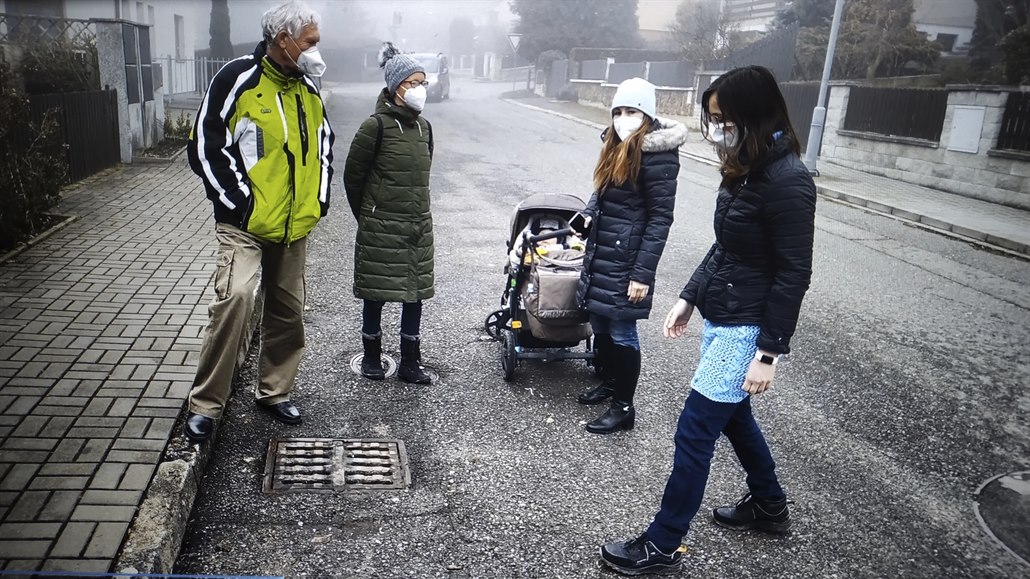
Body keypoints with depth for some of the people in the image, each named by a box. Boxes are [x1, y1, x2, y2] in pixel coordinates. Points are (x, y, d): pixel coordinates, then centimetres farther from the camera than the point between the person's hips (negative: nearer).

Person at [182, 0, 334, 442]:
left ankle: (274, 393, 28)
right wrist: (239, 203, -13)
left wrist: (319, 197, 12)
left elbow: (324, 142, 23)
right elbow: (205, 146, -10)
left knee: (288, 311, 11)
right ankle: (206, 404, -7)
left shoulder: (308, 89, 10)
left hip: (295, 227, 6)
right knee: (235, 299, -21)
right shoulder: (238, 80, -10)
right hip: (245, 225, -6)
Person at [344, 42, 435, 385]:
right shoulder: (376, 126, -10)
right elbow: (353, 175, -4)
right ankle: (372, 356, 25)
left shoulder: (423, 126, 7)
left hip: (419, 225, 5)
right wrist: (366, 216, 5)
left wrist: (416, 208, 17)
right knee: (376, 293, 7)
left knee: (416, 294, 8)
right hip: (381, 228, -5)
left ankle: (410, 362, 20)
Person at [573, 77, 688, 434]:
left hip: (626, 258, -8)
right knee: (600, 327, 17)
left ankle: (623, 407, 14)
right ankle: (608, 383, 37)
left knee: (621, 334, 1)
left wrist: (643, 272, -19)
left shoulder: (657, 154, -16)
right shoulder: (616, 147, 10)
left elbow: (660, 218, -17)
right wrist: (588, 215, 2)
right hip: (600, 253, 8)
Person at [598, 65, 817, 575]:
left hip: (744, 329, -9)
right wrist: (689, 297, 14)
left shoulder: (787, 182, -21)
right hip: (718, 318, 9)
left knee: (694, 433, -1)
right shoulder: (743, 170, 6)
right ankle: (768, 506, 46)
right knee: (733, 415, 24)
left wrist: (768, 353, -19)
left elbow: (793, 275, -20)